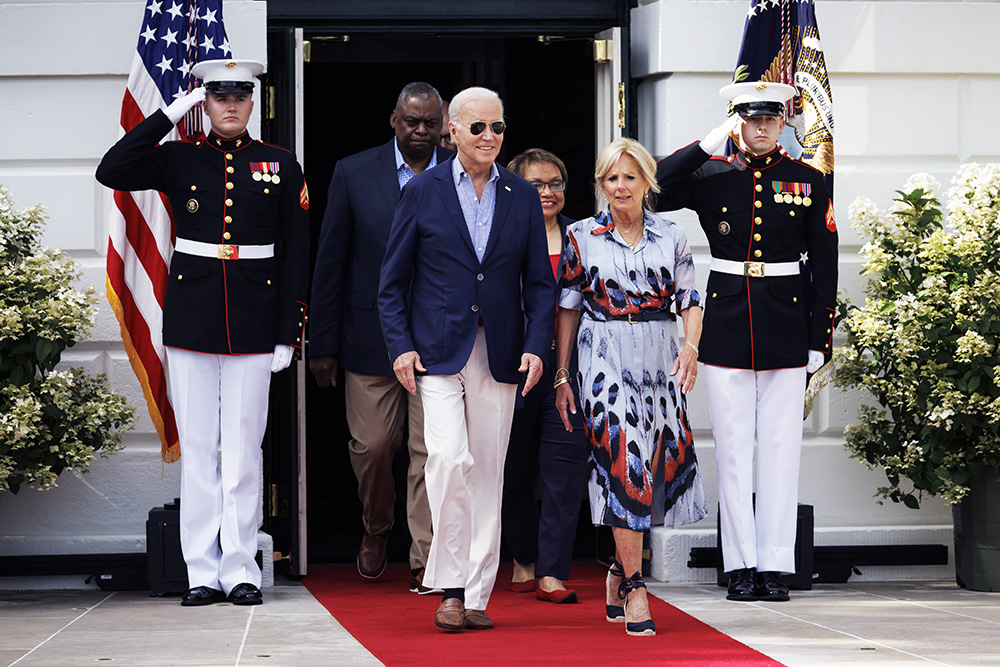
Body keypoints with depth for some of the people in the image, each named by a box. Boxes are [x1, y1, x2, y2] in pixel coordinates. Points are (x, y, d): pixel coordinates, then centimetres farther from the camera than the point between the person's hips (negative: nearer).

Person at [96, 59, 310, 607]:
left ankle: (241, 571, 6)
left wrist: (288, 335, 0)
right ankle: (203, 572, 7)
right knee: (197, 448, 3)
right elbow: (111, 171, -10)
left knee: (243, 448, 0)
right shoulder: (178, 160, 6)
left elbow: (295, 255, 6)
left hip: (253, 325, 0)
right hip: (191, 322, 1)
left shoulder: (281, 167, 6)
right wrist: (169, 115, -8)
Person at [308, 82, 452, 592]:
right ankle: (376, 529, 33)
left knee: (431, 451, -3)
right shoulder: (354, 174, 2)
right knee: (372, 445, 6)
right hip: (371, 335, 0)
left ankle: (424, 559, 3)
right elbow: (330, 262, 3)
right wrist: (323, 344, 0)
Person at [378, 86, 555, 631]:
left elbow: (539, 281, 11)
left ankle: (476, 594, 10)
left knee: (487, 472, 4)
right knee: (449, 458, -17)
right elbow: (393, 280, 4)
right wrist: (400, 345, -6)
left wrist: (536, 346, -2)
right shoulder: (422, 192, 3)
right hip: (438, 352, -3)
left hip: (499, 356, 3)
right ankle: (450, 589, -9)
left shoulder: (523, 197, 9)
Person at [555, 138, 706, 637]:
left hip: (659, 360, 3)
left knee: (659, 463, 3)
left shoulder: (671, 238, 8)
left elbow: (690, 301, 7)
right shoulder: (582, 236, 4)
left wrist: (690, 347, -13)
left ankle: (619, 572, 24)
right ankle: (634, 591, -11)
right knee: (623, 465, -12)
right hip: (605, 360, -3)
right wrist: (562, 375, 5)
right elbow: (568, 307, 7)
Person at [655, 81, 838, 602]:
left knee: (780, 448, 1)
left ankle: (775, 565, 5)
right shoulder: (711, 176, 4)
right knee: (733, 449, 1)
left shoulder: (808, 182, 5)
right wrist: (711, 142, -9)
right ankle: (741, 565, 6)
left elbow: (824, 267, 6)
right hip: (726, 325, 0)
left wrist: (819, 340, 1)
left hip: (786, 328, 0)